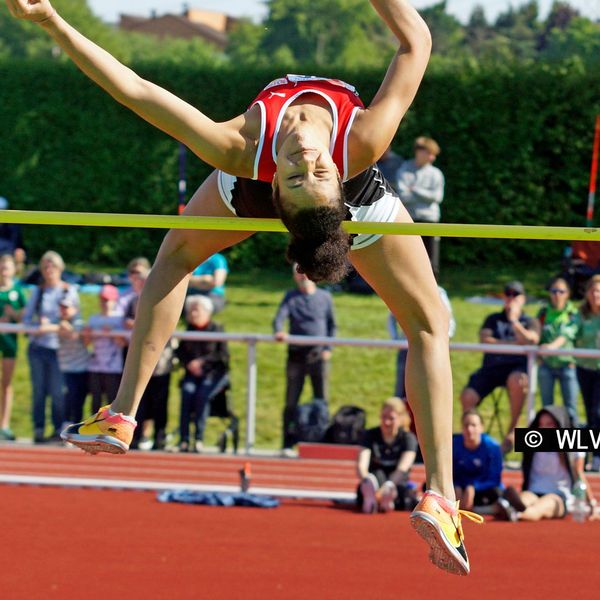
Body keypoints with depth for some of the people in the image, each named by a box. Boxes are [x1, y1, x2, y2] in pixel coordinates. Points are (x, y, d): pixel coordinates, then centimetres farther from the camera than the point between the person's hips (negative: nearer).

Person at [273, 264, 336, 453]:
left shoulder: (325, 297, 9)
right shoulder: (291, 297, 6)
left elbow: (332, 325, 12)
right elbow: (280, 317, -8)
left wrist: (328, 348, -1)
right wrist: (279, 331, -30)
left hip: (318, 355, 0)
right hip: (296, 355, 0)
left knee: (322, 401, 0)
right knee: (291, 402, 1)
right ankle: (288, 444, 4)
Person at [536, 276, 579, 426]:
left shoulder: (572, 313, 0)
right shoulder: (543, 312, 8)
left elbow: (568, 333, -17)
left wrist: (553, 345, -35)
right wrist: (538, 355, -7)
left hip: (566, 364, -3)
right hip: (547, 365, 3)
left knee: (570, 408, -4)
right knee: (547, 408, 7)